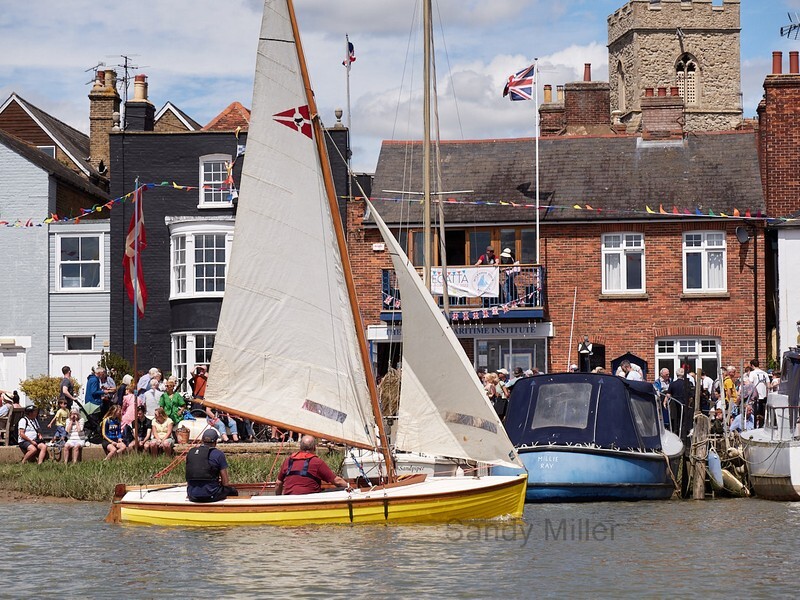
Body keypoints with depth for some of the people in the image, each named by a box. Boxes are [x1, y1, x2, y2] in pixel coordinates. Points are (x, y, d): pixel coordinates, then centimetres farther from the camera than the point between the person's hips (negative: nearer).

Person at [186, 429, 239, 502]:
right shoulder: (218, 454, -4)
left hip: (192, 496, 5)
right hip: (210, 495, -5)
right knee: (233, 491, 21)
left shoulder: (190, 453, 10)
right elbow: (225, 483, -4)